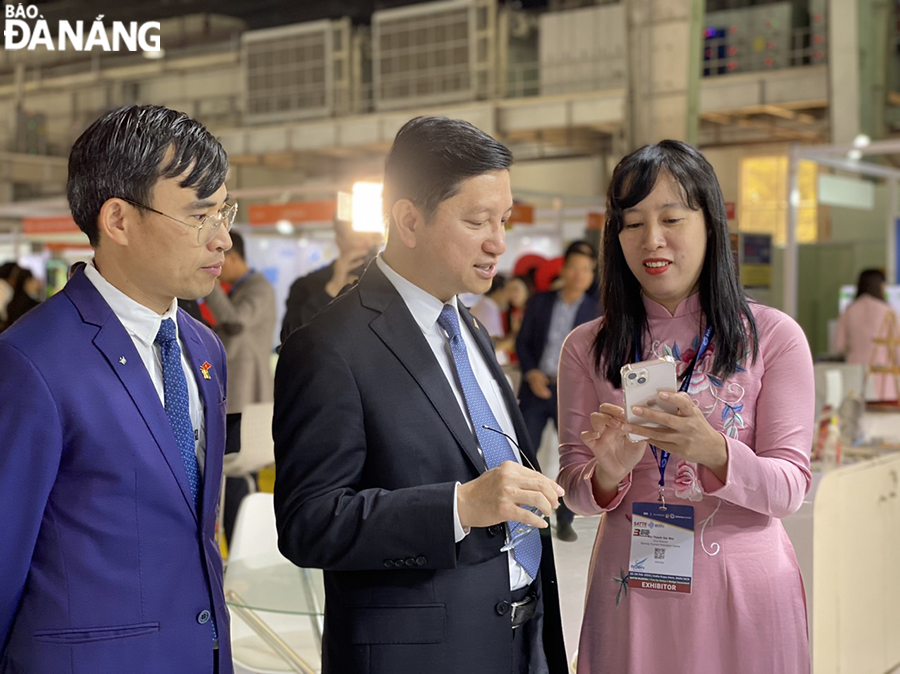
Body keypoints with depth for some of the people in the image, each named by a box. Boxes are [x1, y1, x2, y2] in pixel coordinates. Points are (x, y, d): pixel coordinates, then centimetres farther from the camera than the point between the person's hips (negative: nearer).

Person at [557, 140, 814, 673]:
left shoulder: (773, 337, -5)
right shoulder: (586, 348, 0)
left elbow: (790, 488, -8)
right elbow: (574, 491, 1)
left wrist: (714, 453, -27)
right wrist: (608, 474, -21)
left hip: (744, 589, -1)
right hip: (632, 593, 1)